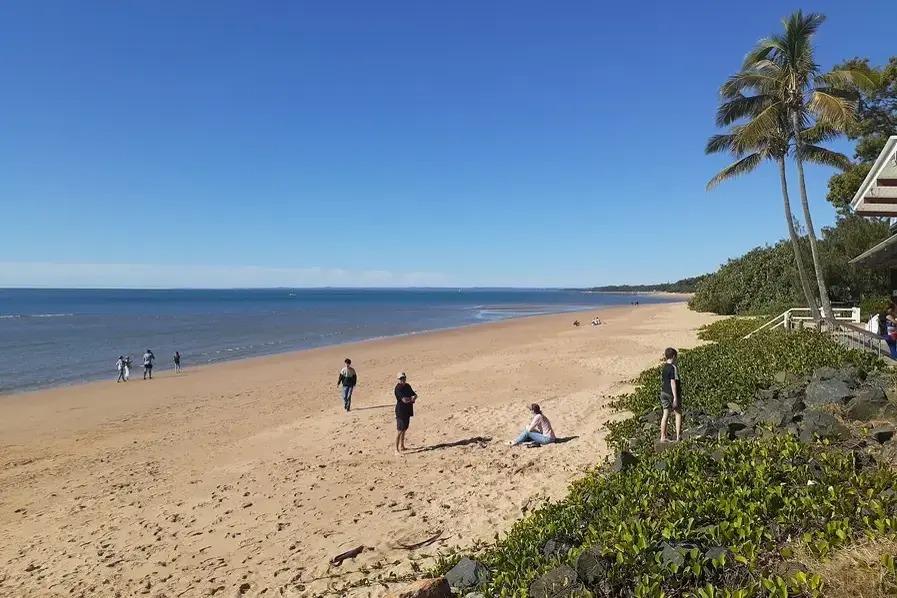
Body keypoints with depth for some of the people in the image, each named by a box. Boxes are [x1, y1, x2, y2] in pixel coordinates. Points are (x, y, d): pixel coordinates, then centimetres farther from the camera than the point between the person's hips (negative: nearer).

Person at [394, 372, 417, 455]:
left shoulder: (407, 386, 10)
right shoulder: (398, 388, -16)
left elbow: (415, 395, 12)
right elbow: (404, 400, -24)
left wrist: (412, 398, -11)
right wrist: (412, 399, -6)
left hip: (407, 410, 8)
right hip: (401, 411, -8)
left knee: (404, 429, 18)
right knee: (399, 430, -8)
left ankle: (402, 446, 31)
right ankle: (397, 450, -7)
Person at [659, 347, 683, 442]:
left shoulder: (665, 366, 7)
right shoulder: (674, 367, -16)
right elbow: (673, 382, -18)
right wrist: (675, 398, -17)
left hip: (664, 392, 7)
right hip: (672, 393, -7)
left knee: (665, 414, 10)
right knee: (678, 413, 8)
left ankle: (663, 437, 12)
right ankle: (678, 437, 9)